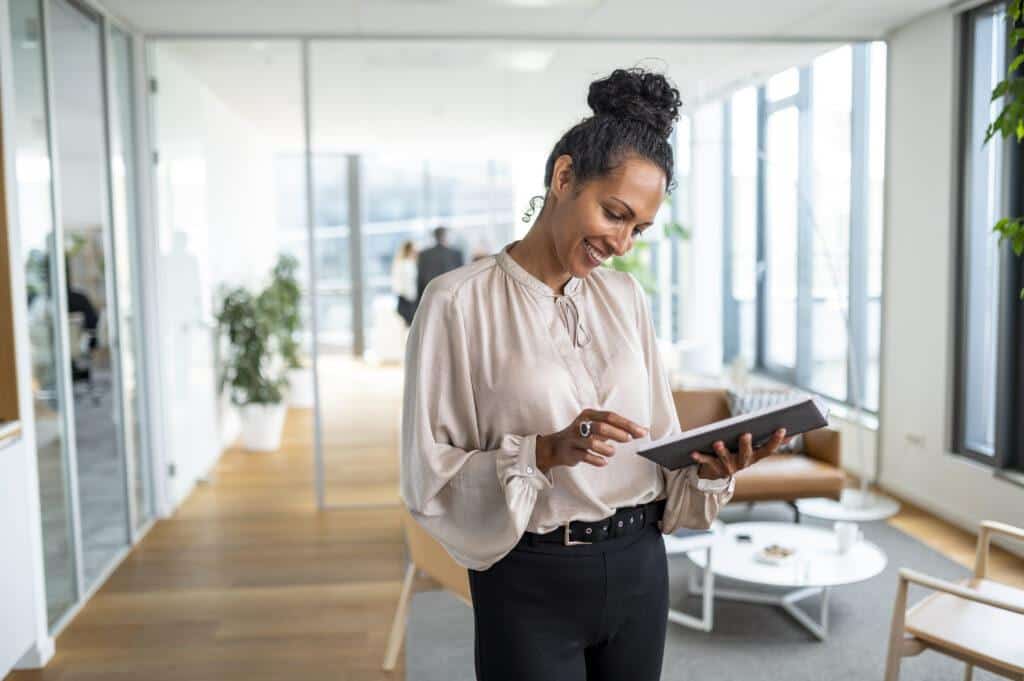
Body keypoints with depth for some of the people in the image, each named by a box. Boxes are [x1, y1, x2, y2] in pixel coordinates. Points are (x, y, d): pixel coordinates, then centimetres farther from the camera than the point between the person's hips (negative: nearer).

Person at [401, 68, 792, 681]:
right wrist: (547, 451, -24)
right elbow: (430, 477, -12)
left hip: (638, 568, 5)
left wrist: (710, 468, -11)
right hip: (531, 584, -5)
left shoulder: (627, 298, 5)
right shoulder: (459, 302, -11)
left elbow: (658, 443, 8)